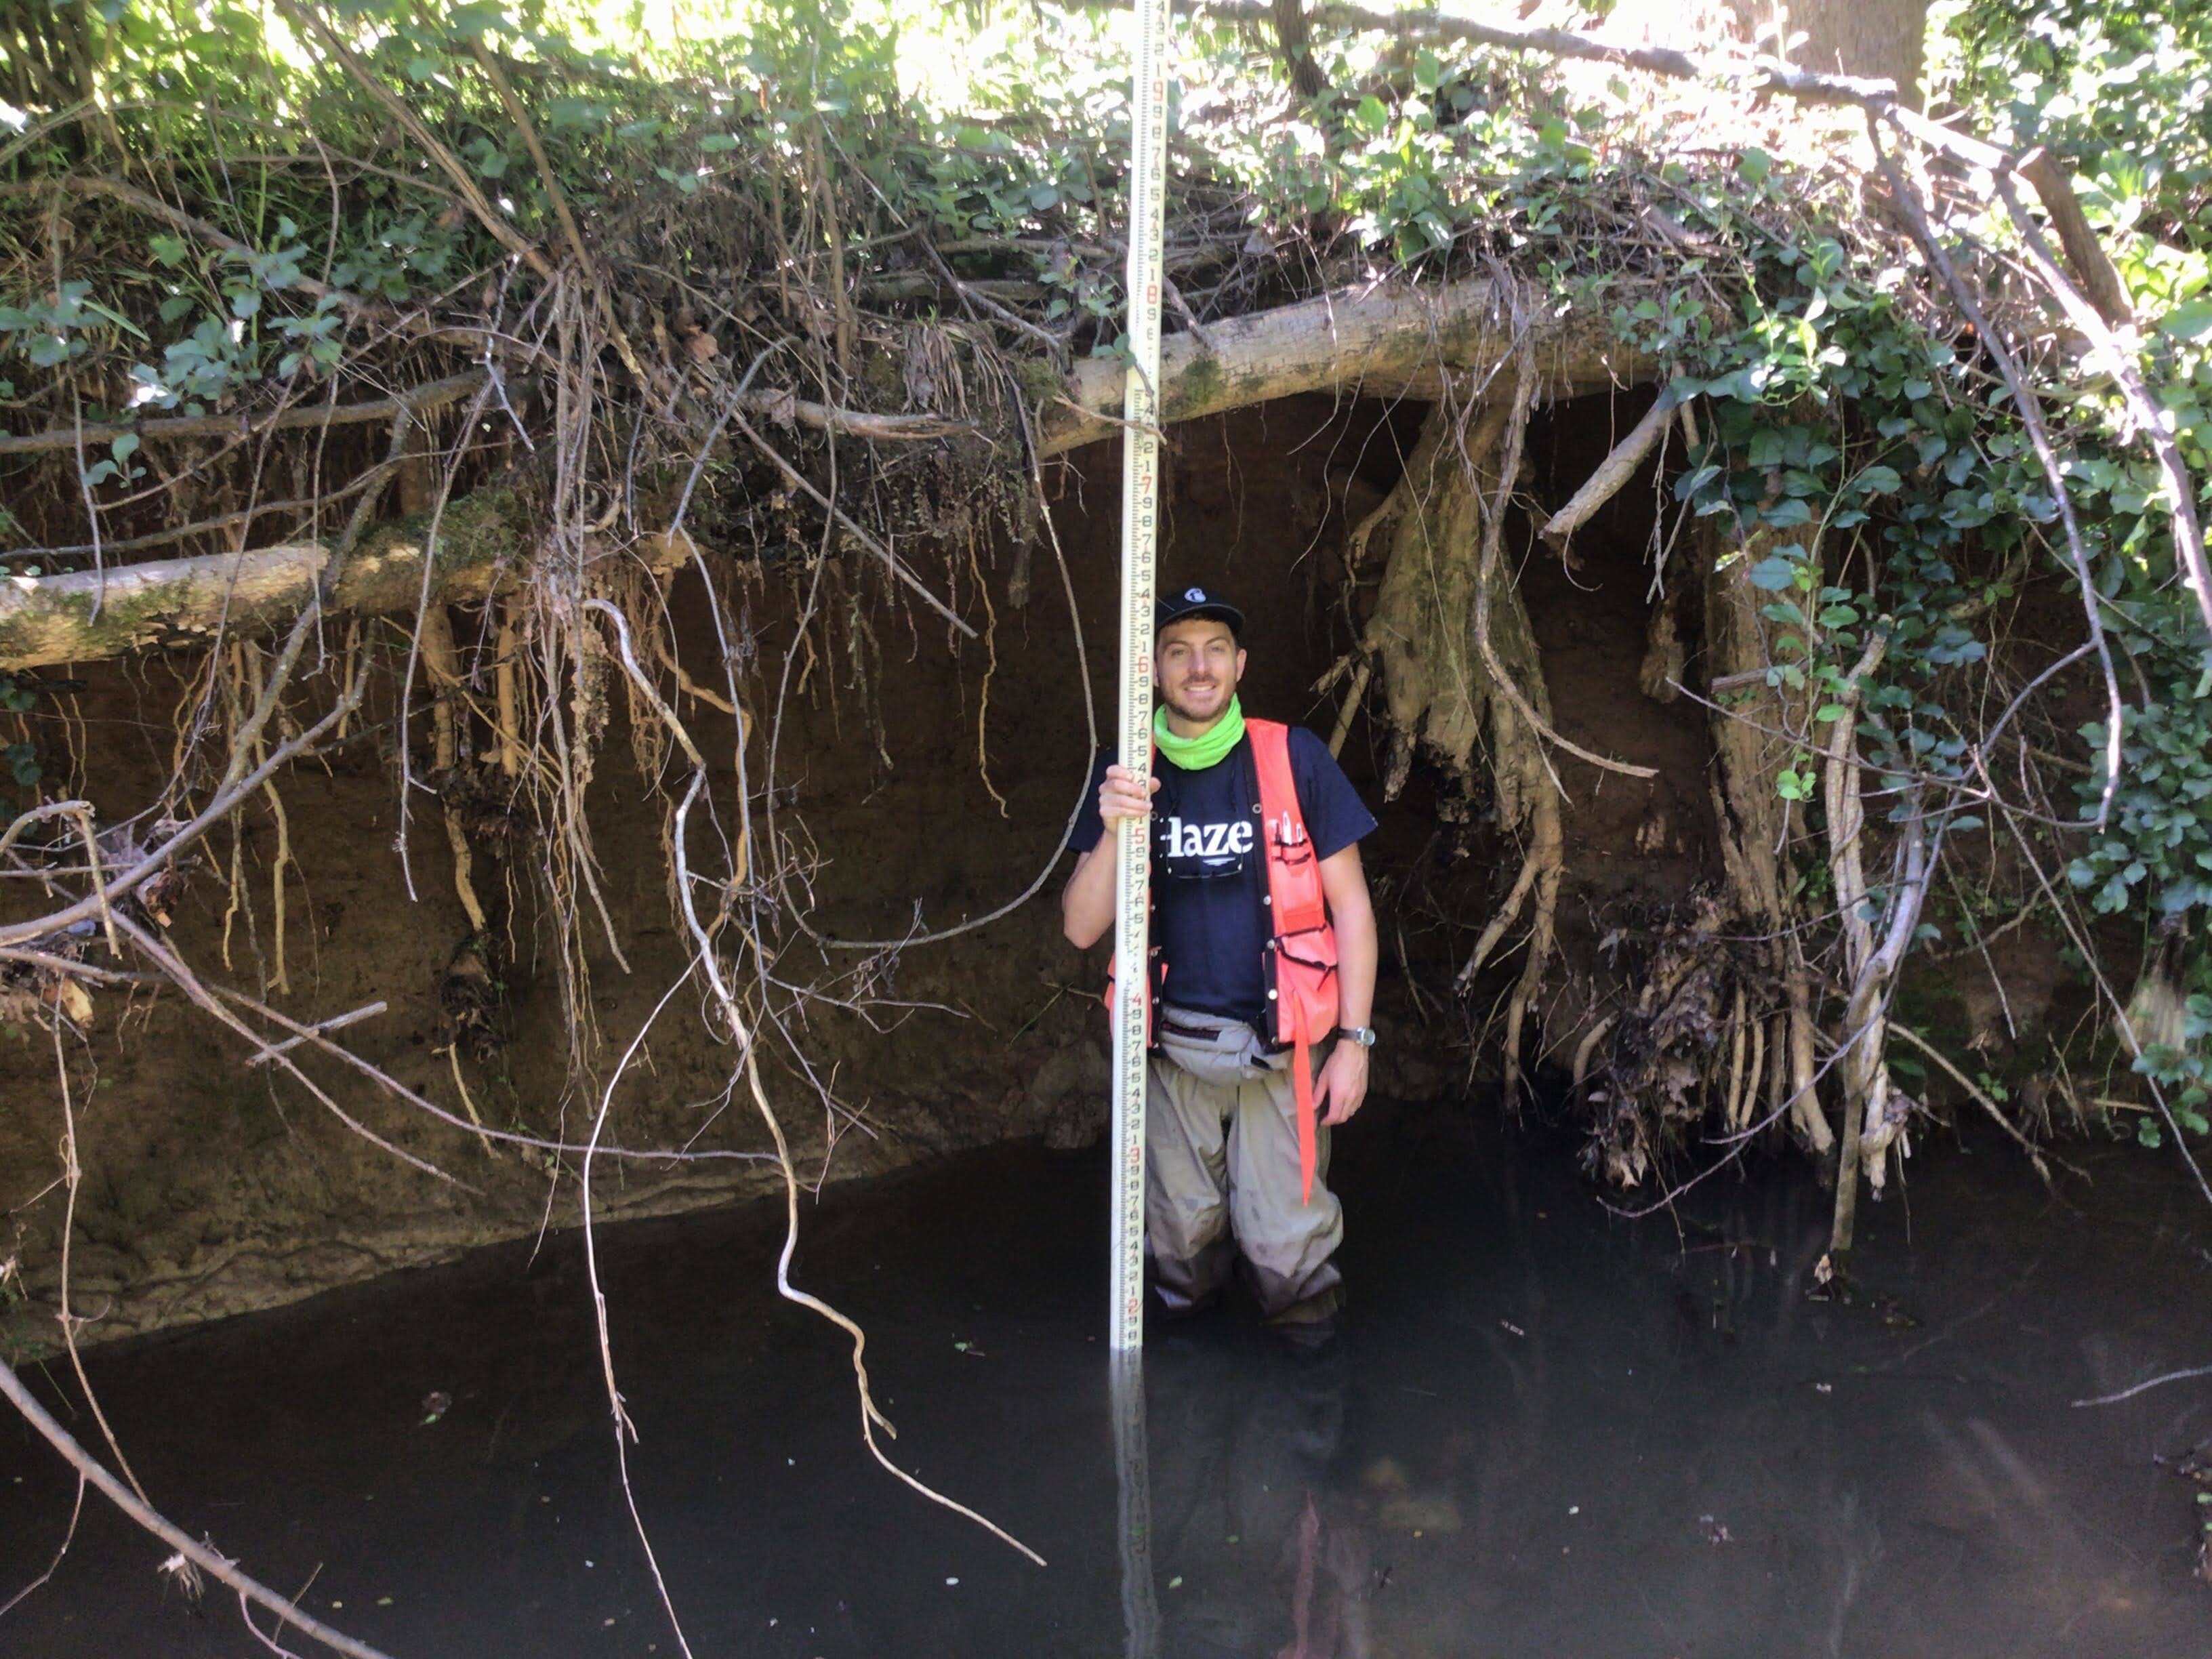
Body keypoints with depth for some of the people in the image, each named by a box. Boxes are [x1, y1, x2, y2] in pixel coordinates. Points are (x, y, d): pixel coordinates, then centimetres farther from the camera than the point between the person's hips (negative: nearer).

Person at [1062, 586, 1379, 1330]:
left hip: (1278, 1045, -2)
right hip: (1173, 1046, 2)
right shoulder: (1126, 775, 2)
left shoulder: (1294, 758, -4)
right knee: (1182, 1234, 13)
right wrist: (1112, 831, -21)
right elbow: (1081, 928, -3)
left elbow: (1351, 904, -1)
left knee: (1286, 1239, -3)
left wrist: (1355, 1038, -5)